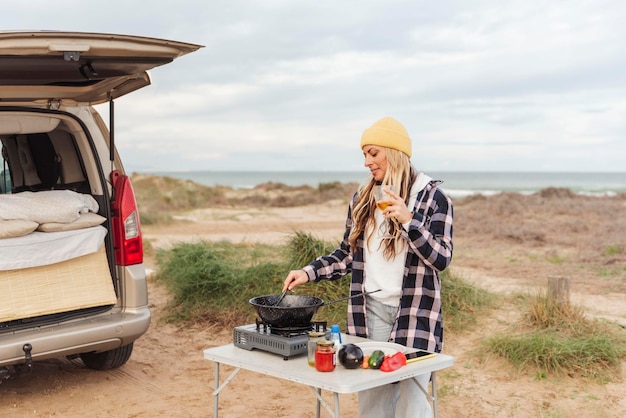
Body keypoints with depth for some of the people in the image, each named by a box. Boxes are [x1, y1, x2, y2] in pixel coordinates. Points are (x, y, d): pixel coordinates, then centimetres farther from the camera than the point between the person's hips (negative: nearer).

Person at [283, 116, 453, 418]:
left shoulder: (431, 196, -5)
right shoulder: (362, 198, 9)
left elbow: (442, 258, -11)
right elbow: (348, 255, 14)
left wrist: (408, 221, -23)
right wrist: (309, 272, 1)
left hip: (413, 312, -4)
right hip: (369, 311, 4)